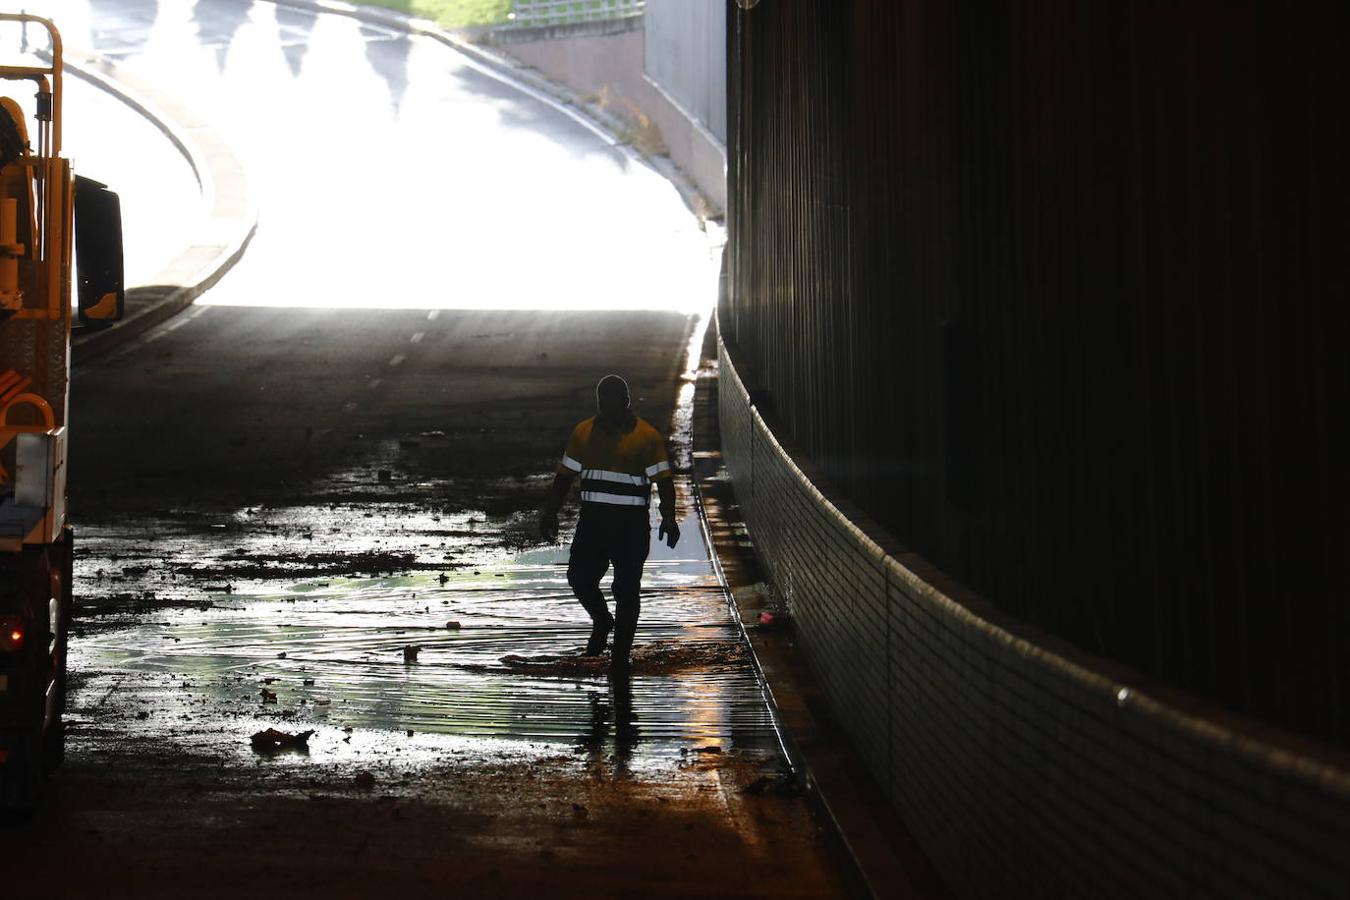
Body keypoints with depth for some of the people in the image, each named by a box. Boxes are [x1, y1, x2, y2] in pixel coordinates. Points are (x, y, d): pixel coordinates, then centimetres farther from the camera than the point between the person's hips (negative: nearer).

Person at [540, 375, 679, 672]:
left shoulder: (647, 437, -3)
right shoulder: (583, 433, 8)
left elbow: (663, 480, -4)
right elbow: (564, 477, 12)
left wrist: (668, 518, -16)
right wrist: (550, 513, 6)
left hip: (632, 524, -3)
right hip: (592, 518, 3)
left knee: (627, 589, 0)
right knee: (579, 577, -6)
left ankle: (620, 655, 10)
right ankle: (601, 621, 24)